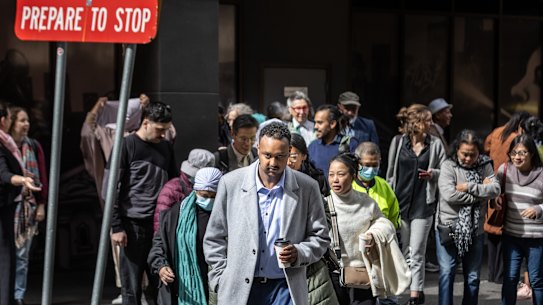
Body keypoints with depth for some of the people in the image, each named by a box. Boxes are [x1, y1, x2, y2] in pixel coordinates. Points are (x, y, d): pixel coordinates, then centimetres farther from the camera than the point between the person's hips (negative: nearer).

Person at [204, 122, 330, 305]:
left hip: (285, 288, 0)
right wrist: (222, 281, 1)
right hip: (239, 289, 1)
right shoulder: (231, 183, -1)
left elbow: (320, 237, 8)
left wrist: (299, 253, -12)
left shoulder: (307, 187, -1)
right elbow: (214, 238, 7)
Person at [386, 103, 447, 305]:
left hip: (423, 204, -2)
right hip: (400, 202, 2)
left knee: (416, 253, -3)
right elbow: (391, 173, 8)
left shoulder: (435, 144, 1)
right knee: (400, 250, 9)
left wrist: (433, 174, -15)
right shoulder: (398, 142, 3)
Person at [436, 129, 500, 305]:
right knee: (447, 272, -6)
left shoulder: (485, 166, 2)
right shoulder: (448, 166, -8)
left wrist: (469, 187, -20)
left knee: (473, 276, 11)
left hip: (475, 230, 3)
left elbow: (495, 189, -11)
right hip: (449, 227, -3)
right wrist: (481, 192, -14)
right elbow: (449, 194, -21)